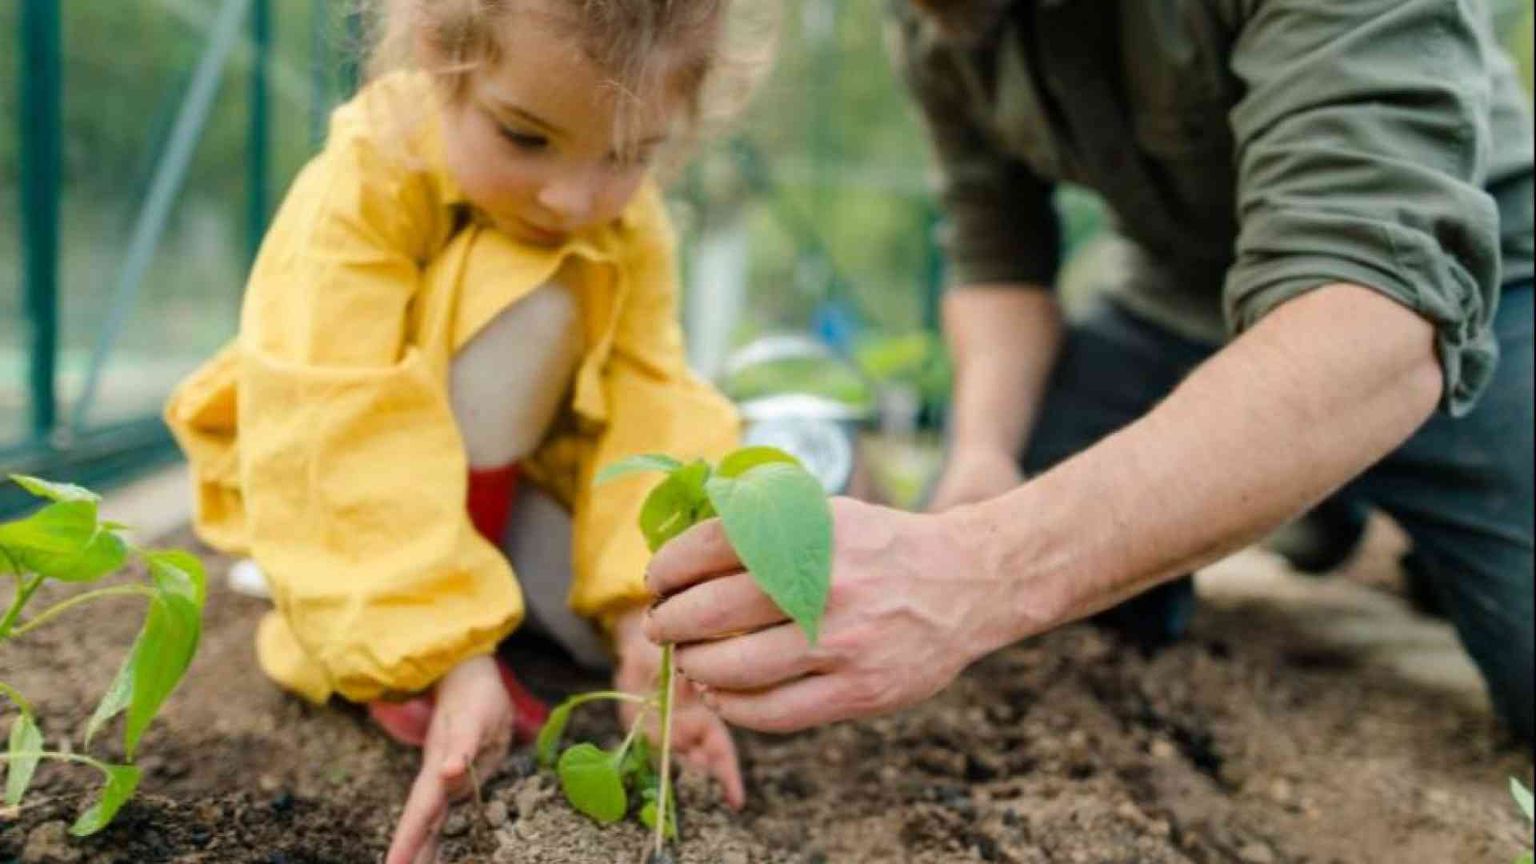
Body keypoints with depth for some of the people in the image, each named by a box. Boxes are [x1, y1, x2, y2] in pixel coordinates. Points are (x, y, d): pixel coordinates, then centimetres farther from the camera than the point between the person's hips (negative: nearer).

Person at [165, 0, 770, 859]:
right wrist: (454, 655, -46)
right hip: (336, 470, -5)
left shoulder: (632, 230, -15)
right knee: (527, 305, -34)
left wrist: (645, 617, -36)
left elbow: (649, 413, -22)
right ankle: (361, 651, -22)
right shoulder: (361, 189, -31)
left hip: (520, 483, 5)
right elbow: (347, 443, -39)